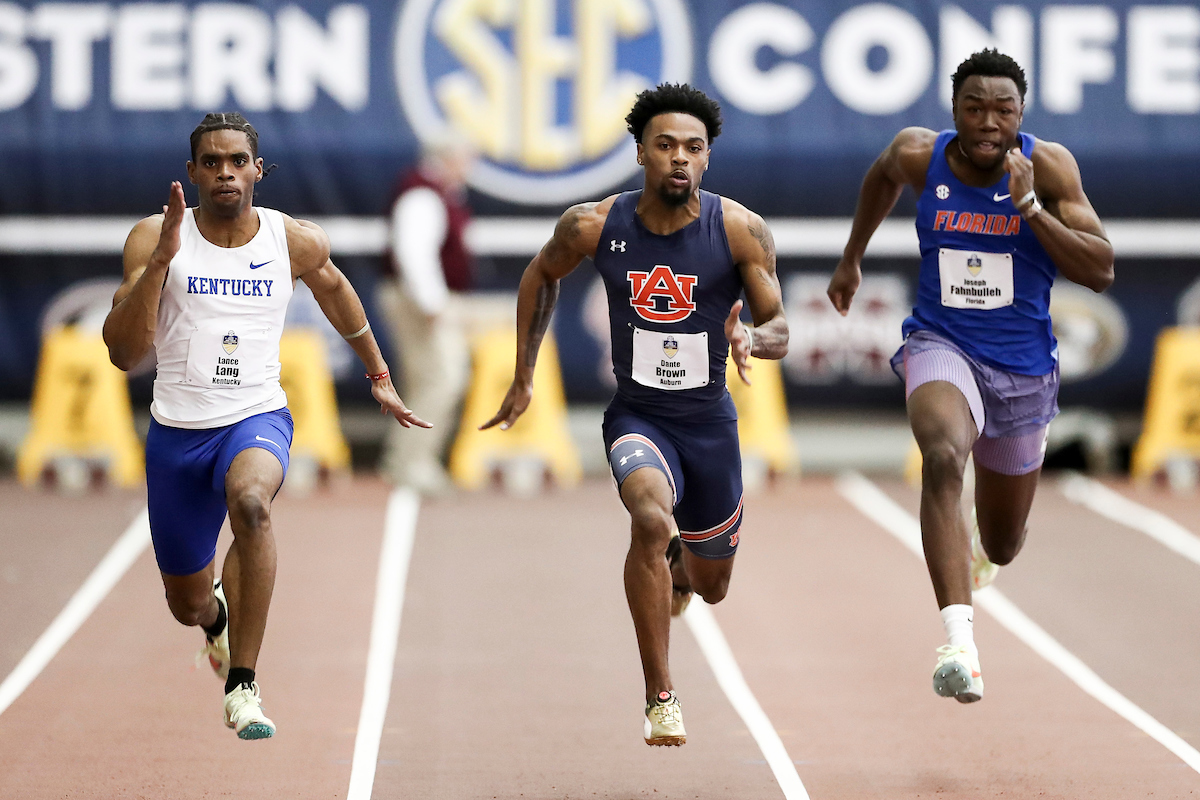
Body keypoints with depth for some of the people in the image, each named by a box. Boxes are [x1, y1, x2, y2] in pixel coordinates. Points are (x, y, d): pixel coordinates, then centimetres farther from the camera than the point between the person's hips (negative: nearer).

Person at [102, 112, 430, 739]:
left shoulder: (294, 242, -2)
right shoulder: (154, 238, -7)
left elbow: (334, 289, 22)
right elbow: (123, 353, -15)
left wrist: (379, 377, 29)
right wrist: (161, 259, -26)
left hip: (257, 418, -1)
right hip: (177, 430, 1)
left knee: (250, 501, -38)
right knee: (188, 605, 13)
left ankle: (243, 684, -31)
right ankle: (219, 619, 55)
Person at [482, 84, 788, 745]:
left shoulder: (740, 230, -13)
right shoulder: (594, 226, -11)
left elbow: (779, 331, -7)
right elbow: (541, 276, 10)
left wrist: (750, 336, -31)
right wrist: (523, 378, 10)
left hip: (710, 421, 2)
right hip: (636, 417, -2)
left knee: (711, 584, 17)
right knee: (653, 520, -34)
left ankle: (675, 572, 58)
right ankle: (660, 699, -23)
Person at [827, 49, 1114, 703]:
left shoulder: (1048, 166, -11)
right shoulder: (920, 156, -7)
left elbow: (1101, 273, -16)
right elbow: (881, 176, 19)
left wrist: (1029, 206, -27)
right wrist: (851, 258, 28)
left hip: (1023, 369, 1)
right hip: (941, 347, -1)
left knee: (1001, 547, 18)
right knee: (943, 457, -37)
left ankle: (981, 548, 60)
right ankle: (959, 643, -48)